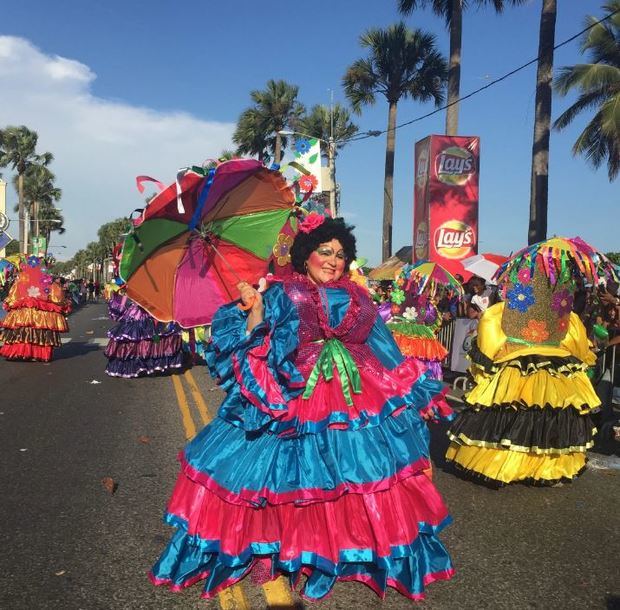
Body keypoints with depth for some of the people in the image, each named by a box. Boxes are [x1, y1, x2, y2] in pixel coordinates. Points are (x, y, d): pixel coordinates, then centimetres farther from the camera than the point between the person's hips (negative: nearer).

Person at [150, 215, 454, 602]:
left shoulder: (358, 300, 11)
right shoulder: (282, 296, 0)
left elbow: (388, 355, 14)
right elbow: (256, 350, -9)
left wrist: (417, 395, 13)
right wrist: (255, 309, -24)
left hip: (355, 403, 4)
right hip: (293, 403, -3)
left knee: (354, 479, 5)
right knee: (293, 474, 2)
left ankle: (351, 552, 24)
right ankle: (270, 552, 22)